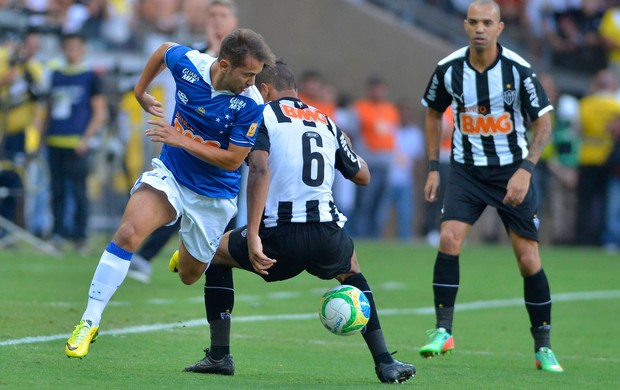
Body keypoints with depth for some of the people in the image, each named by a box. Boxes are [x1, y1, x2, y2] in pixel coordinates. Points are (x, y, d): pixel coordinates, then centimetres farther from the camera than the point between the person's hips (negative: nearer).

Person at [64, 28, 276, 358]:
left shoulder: (251, 104, -23)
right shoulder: (187, 63, -16)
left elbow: (233, 160, -18)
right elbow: (163, 50, 8)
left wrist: (182, 141, -25)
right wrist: (140, 92, 16)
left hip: (213, 194, -1)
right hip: (170, 173, 1)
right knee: (129, 232, -25)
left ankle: (189, 255, 54)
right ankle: (90, 321, -20)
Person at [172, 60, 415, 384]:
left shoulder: (262, 116, 4)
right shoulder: (326, 122, 20)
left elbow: (260, 171, -13)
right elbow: (363, 176, 30)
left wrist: (252, 236, -18)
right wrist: (346, 147, 51)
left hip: (279, 235, -4)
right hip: (328, 236, 4)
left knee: (217, 252, 24)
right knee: (351, 273, 36)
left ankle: (219, 355, 20)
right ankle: (385, 363, 23)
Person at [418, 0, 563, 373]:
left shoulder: (518, 69, -14)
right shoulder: (448, 69, -7)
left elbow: (543, 124, -8)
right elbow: (433, 113, 11)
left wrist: (525, 169, -20)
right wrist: (433, 168, 6)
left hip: (512, 171, -1)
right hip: (466, 170, 1)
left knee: (529, 259, -2)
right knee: (449, 238, -21)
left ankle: (543, 346, 12)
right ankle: (443, 330, -12)